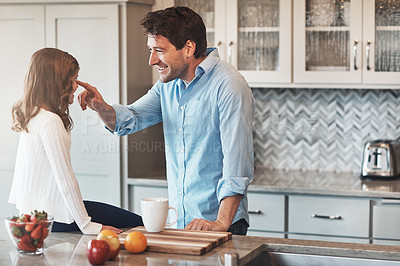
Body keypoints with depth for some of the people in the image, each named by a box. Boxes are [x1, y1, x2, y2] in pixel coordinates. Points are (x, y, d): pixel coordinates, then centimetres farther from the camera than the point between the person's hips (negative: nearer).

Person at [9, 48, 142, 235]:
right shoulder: (50, 121, -22)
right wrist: (86, 225, -16)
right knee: (137, 223, -3)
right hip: (49, 217, -10)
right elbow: (65, 180, -21)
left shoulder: (32, 115, 7)